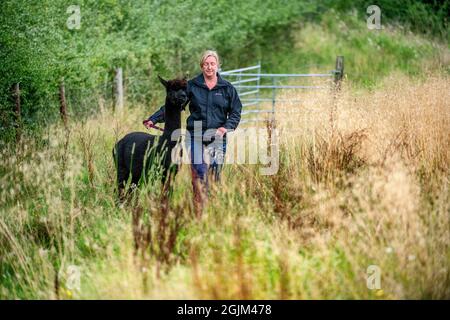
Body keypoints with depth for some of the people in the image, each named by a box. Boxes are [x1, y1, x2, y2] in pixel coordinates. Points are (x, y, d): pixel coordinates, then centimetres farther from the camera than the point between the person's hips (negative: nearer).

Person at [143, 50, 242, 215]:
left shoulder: (227, 88, 8)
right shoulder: (191, 86, 6)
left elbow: (236, 112, 9)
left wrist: (226, 127, -8)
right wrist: (153, 119, 0)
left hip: (218, 139, 1)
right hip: (196, 138, -1)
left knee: (215, 178, 3)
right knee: (199, 177, -12)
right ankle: (200, 215, -11)